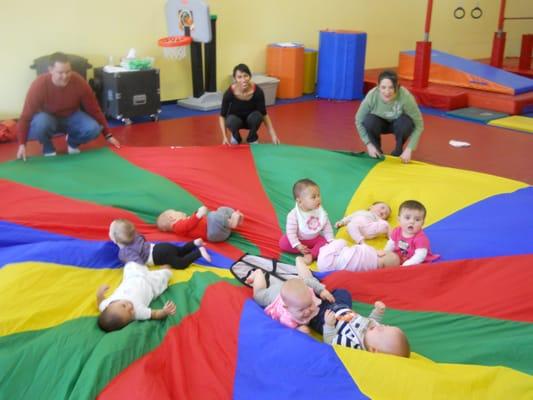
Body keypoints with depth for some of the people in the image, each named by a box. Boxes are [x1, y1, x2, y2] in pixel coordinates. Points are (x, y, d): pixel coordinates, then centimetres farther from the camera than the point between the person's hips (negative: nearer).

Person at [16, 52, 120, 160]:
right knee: (40, 124, -38)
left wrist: (108, 135, -11)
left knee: (93, 129, -28)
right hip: (48, 118, -1)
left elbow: (94, 109, -14)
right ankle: (48, 148, -3)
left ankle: (72, 142, 7)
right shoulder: (39, 85, -30)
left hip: (72, 116, 2)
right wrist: (22, 144, -29)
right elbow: (26, 115, -23)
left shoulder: (79, 82, -25)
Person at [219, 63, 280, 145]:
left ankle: (252, 138, -4)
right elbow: (222, 116, -17)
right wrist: (224, 137, -27)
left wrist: (273, 135, -22)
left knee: (257, 116, -33)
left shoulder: (258, 91, -27)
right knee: (232, 120, -34)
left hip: (250, 119, 1)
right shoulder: (230, 93, -29)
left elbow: (264, 114, -16)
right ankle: (236, 137, -1)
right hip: (235, 118, 0)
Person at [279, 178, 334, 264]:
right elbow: (291, 231, -23)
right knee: (283, 243, -25)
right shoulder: (294, 214, -25)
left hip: (315, 239, 2)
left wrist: (331, 241, -17)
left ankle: (311, 254, -33)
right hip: (299, 240, -2)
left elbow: (327, 227, -6)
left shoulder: (321, 211, -14)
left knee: (325, 242, -22)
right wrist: (298, 246, -30)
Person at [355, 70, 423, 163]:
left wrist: (409, 149, -28)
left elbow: (418, 124, -25)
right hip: (380, 123, 1)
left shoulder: (405, 97, -34)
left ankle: (398, 150, -4)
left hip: (398, 124, -1)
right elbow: (359, 121, -14)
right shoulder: (371, 96, -30)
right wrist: (369, 144, -17)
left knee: (405, 122, -33)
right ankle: (377, 150, -2)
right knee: (369, 121, -30)